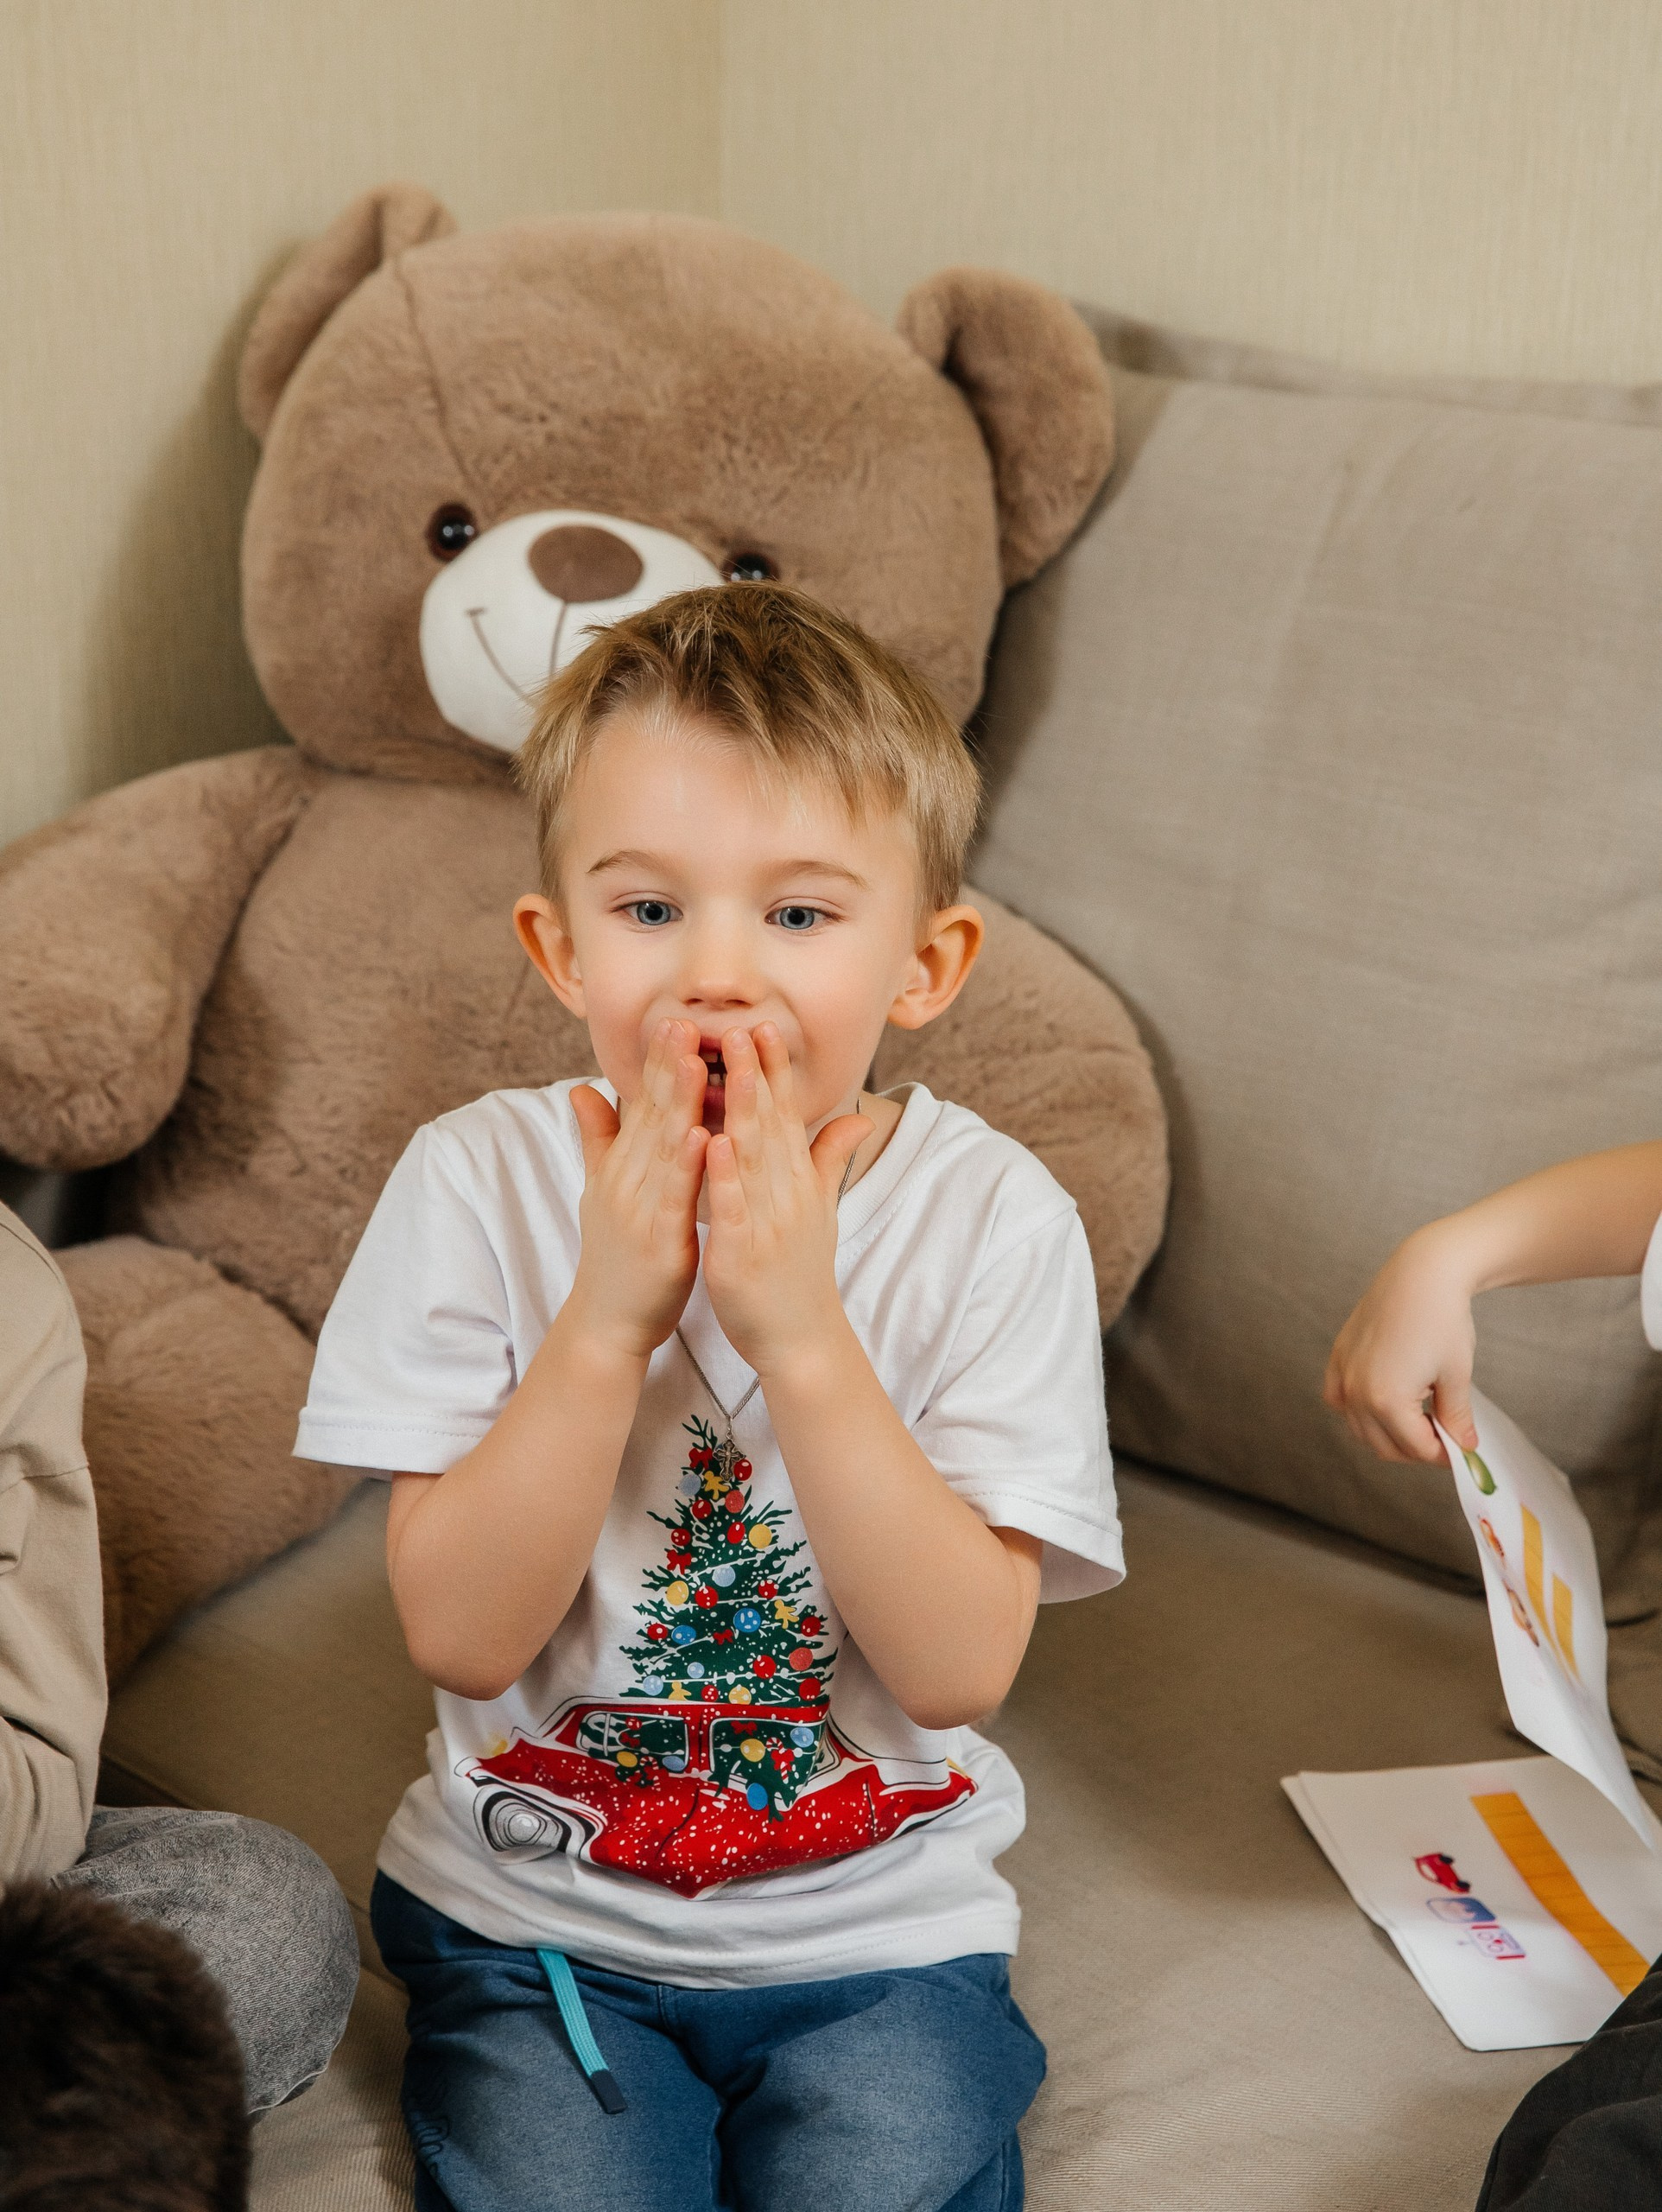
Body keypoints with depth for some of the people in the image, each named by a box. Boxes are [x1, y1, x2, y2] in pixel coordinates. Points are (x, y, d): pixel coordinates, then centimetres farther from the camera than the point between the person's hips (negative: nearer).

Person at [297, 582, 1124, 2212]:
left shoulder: (991, 1218, -12)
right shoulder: (477, 1186, -10)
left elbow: (959, 1666, -17)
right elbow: (461, 1636, -13)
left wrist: (799, 1332, -26)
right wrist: (608, 1317, -24)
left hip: (877, 1932, 0)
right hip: (531, 1913, 1)